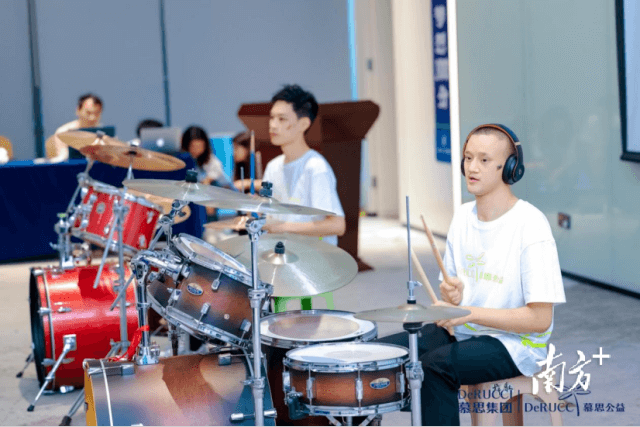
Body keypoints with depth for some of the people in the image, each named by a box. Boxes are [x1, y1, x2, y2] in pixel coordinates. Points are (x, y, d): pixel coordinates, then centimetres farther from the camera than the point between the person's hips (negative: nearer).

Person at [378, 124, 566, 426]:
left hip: (514, 343, -7)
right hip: (462, 331, 7)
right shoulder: (462, 217, 5)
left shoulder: (530, 226, -17)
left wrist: (470, 312, -22)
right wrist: (450, 296, -9)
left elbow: (540, 319, -19)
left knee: (436, 364, -31)